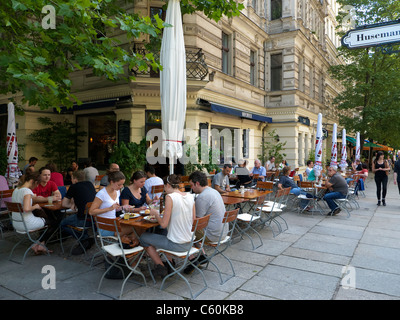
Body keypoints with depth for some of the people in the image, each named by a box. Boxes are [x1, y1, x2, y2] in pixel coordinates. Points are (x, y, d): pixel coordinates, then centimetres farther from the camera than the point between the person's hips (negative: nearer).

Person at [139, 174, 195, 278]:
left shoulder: (170, 197, -17)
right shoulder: (190, 196, 2)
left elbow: (164, 224, -18)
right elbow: (193, 220, 10)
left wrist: (155, 213, 1)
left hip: (176, 245, -7)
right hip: (189, 243, 7)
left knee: (144, 237, 11)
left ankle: (161, 267, 15)